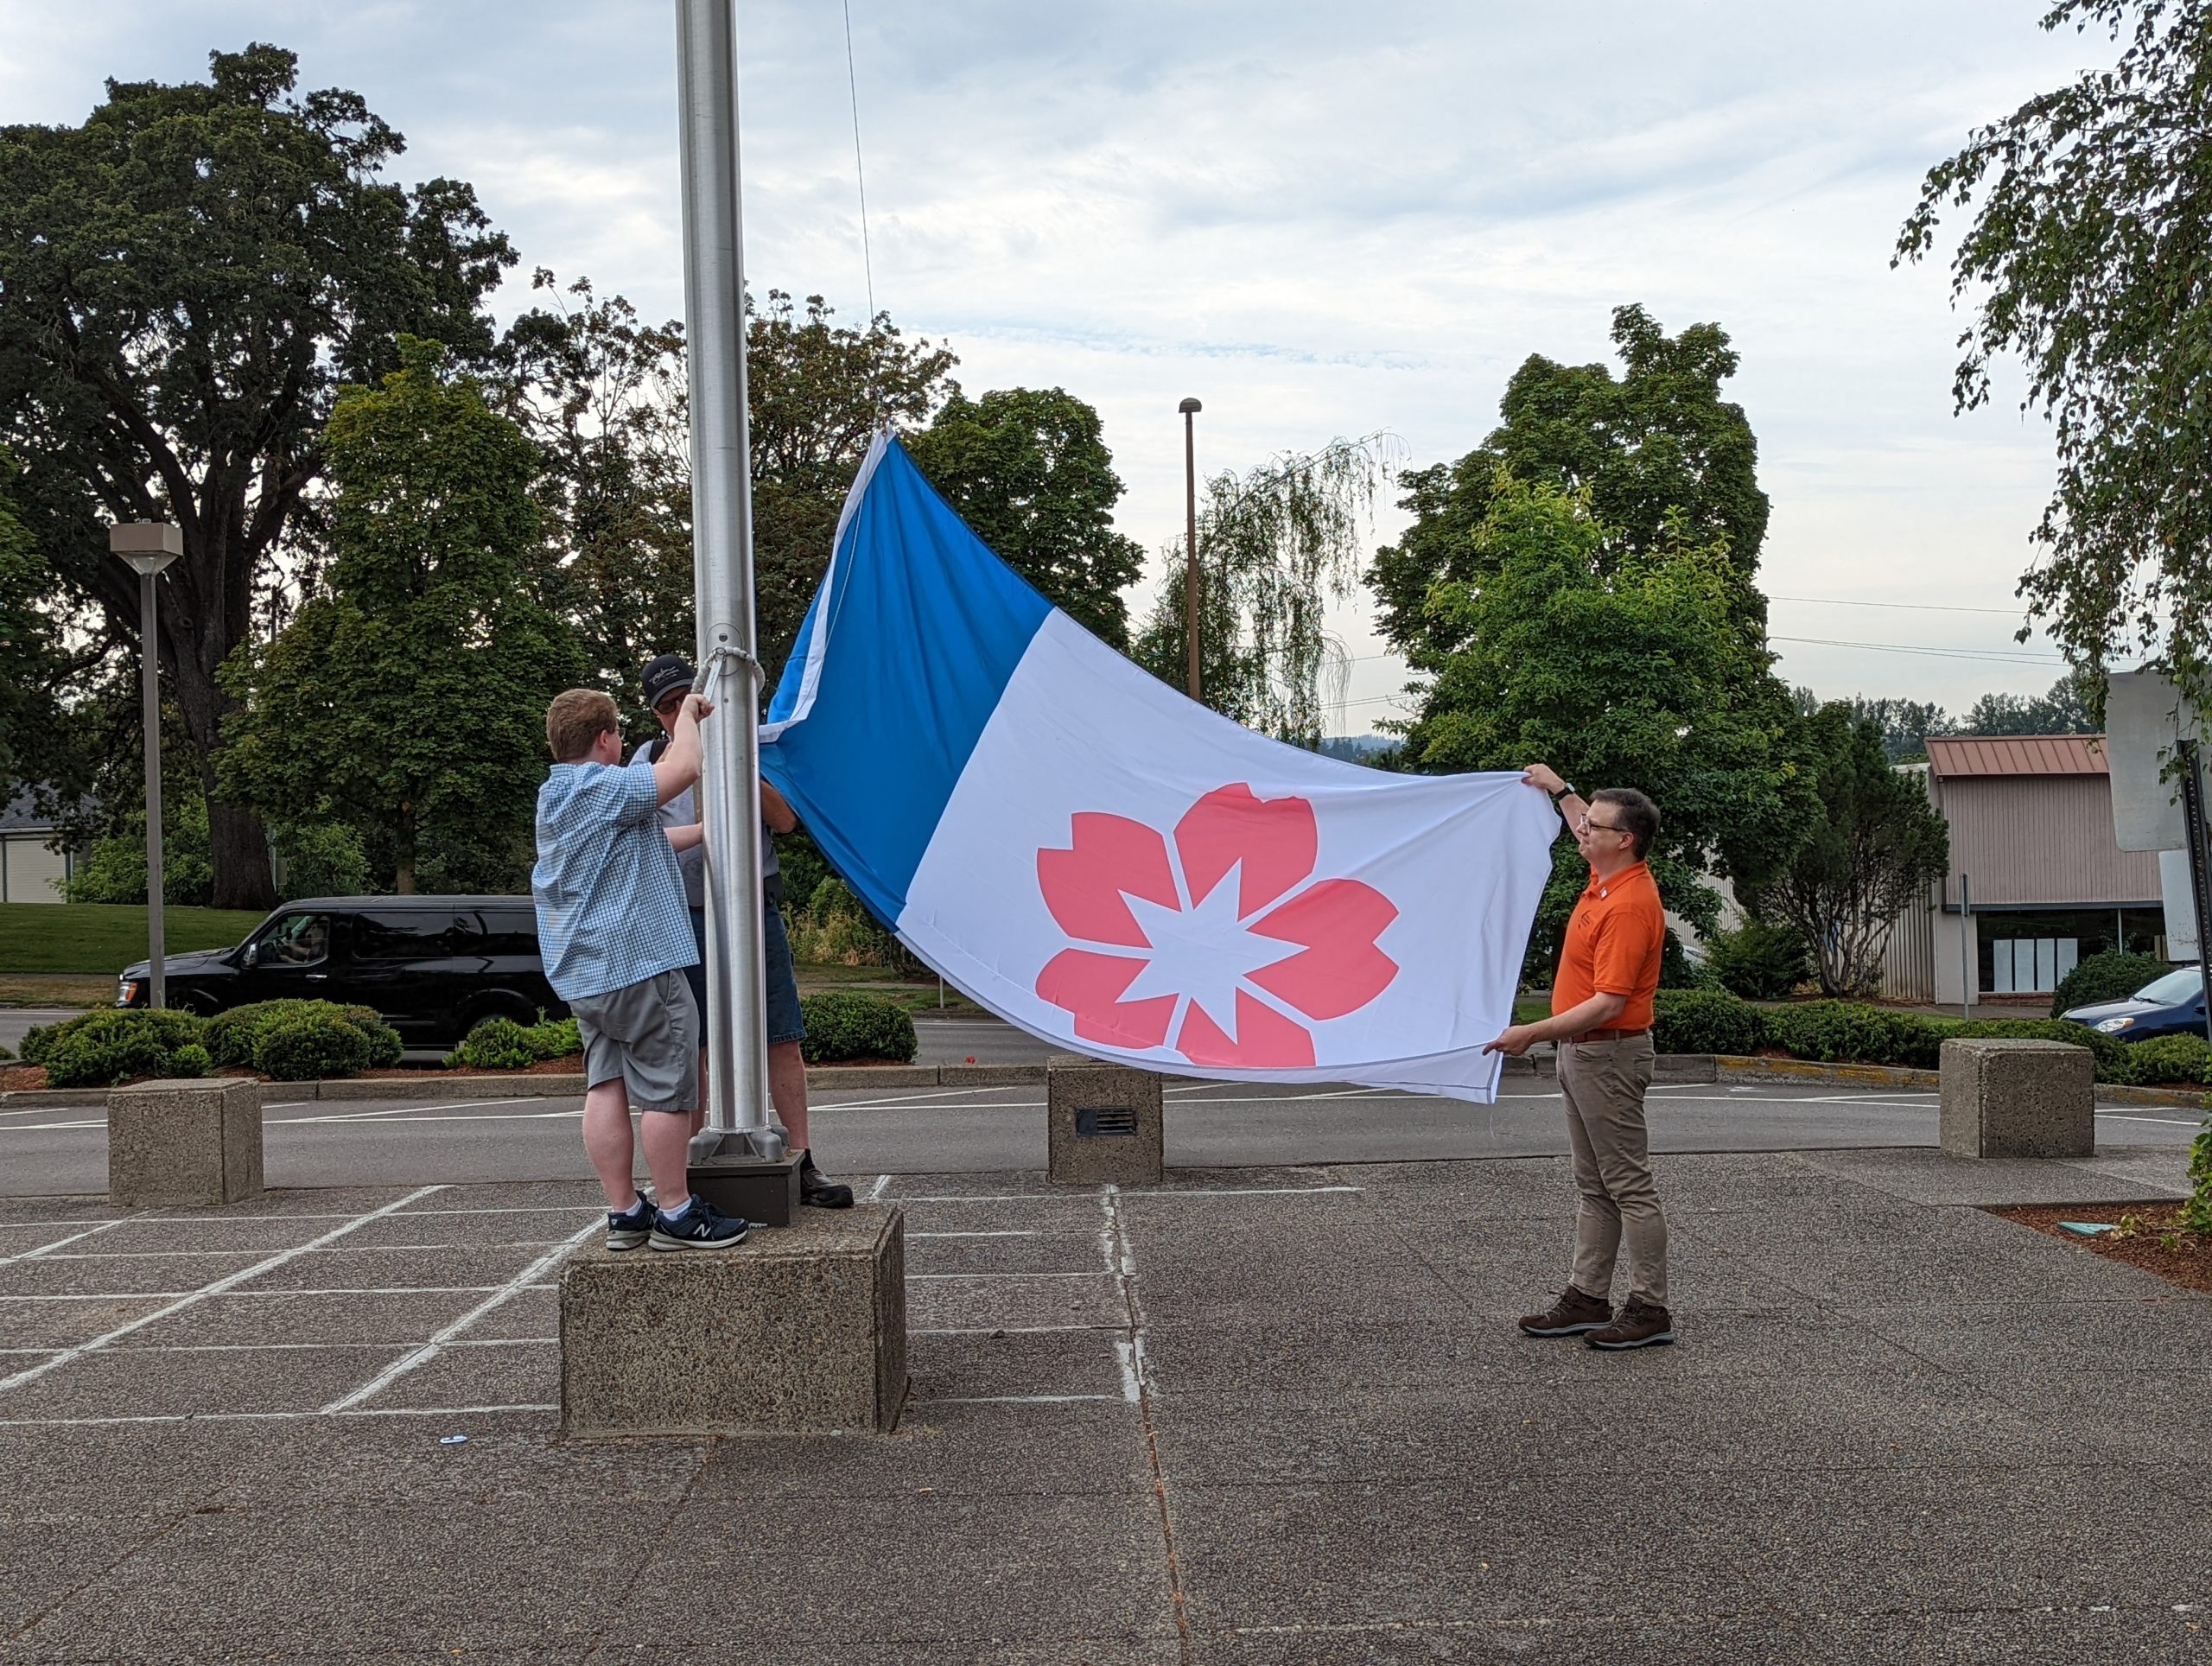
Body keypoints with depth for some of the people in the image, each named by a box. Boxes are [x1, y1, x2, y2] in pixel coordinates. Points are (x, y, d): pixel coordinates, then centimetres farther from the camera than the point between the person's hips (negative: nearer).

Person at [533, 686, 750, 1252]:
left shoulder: (553, 798, 18)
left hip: (582, 971, 10)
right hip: (638, 962, -10)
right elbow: (684, 769, -23)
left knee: (607, 1085, 8)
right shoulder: (606, 787, -13)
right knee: (668, 1089, -3)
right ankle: (675, 1212, 1)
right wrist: (688, 714, -5)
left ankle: (624, 1211, 10)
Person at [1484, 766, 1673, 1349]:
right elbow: (1590, 835, 34)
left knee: (1629, 1186, -3)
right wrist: (1559, 790, 37)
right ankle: (1588, 1298, 19)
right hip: (1581, 1053, 10)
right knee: (1594, 1188, 13)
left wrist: (1534, 1033, -25)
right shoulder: (1605, 879, 7)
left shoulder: (1630, 906, -22)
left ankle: (1650, 1309, 3)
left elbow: (1609, 1002, -26)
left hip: (1609, 1055, -10)